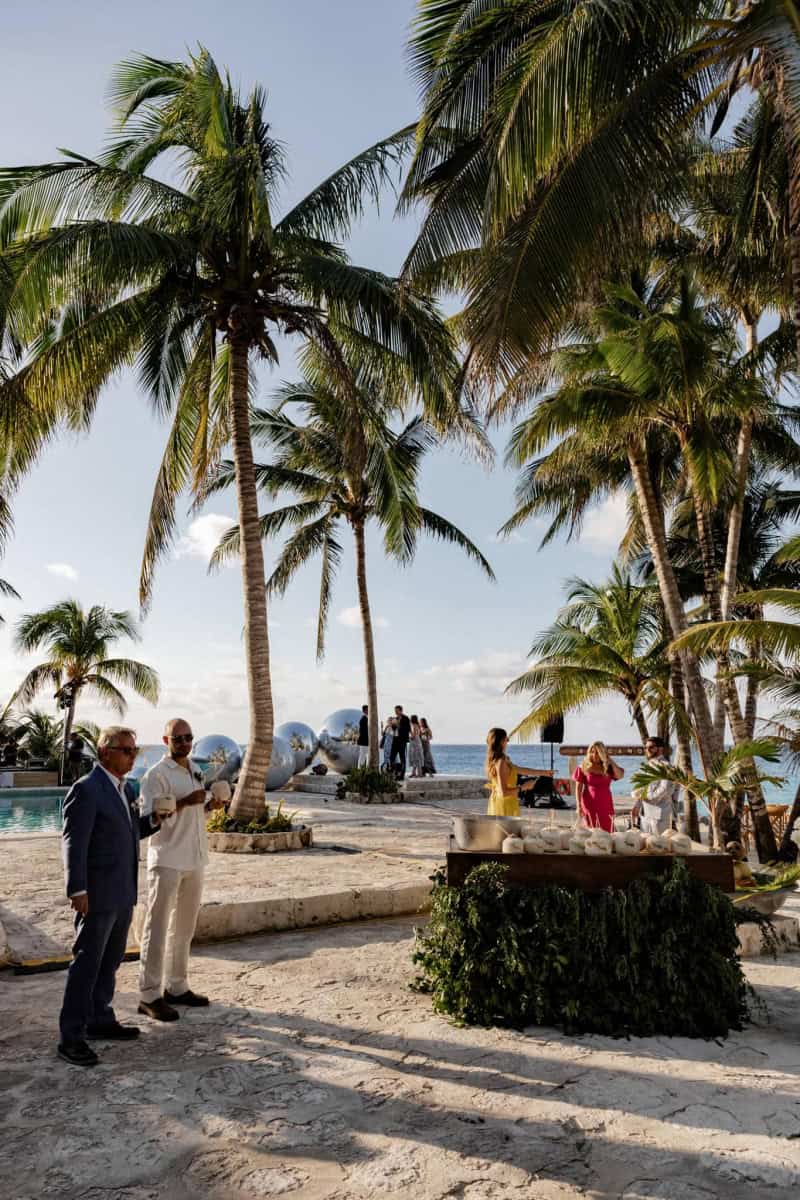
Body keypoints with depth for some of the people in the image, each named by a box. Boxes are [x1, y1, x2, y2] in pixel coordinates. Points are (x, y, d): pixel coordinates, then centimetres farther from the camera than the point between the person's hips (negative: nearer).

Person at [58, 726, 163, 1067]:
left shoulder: (124, 788, 10)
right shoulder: (86, 789, -16)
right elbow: (73, 843, -18)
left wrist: (153, 821, 1)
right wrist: (77, 891, -20)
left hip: (123, 894, 8)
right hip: (97, 895, -8)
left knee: (110, 961, 18)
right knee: (87, 964, 0)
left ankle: (99, 1020, 31)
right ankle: (71, 1037, 10)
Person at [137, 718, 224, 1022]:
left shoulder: (196, 772, 12)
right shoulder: (157, 774, -10)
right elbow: (149, 817, -17)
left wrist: (211, 804, 2)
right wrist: (184, 802, -25)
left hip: (194, 860, 8)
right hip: (167, 860, -8)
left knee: (184, 928, 15)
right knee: (157, 929, -1)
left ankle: (177, 987, 26)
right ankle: (149, 995, 7)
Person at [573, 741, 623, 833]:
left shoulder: (608, 767, 9)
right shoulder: (584, 767, 0)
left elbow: (620, 775, -7)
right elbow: (578, 788, -1)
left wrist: (611, 762, -6)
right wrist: (579, 805, -8)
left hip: (606, 805, 3)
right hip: (590, 805, -3)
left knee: (607, 832, 1)